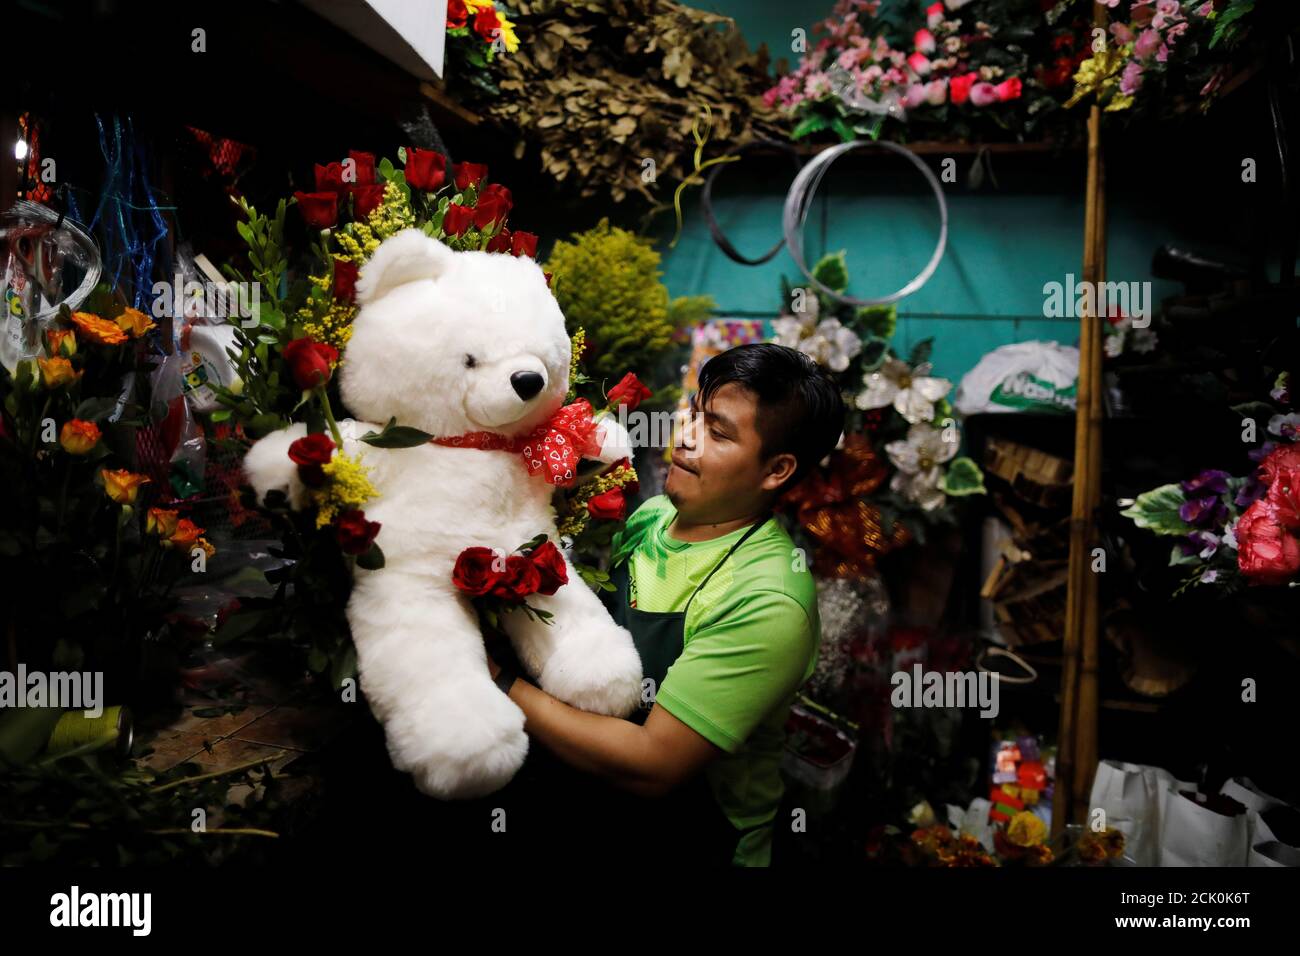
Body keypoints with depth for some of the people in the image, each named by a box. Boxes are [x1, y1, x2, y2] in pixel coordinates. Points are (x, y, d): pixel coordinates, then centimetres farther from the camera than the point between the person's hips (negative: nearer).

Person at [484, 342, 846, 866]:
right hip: (584, 806, 7)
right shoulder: (651, 515, 0)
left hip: (680, 845, -6)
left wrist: (500, 682, -21)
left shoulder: (766, 603, -23)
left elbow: (652, 764, -24)